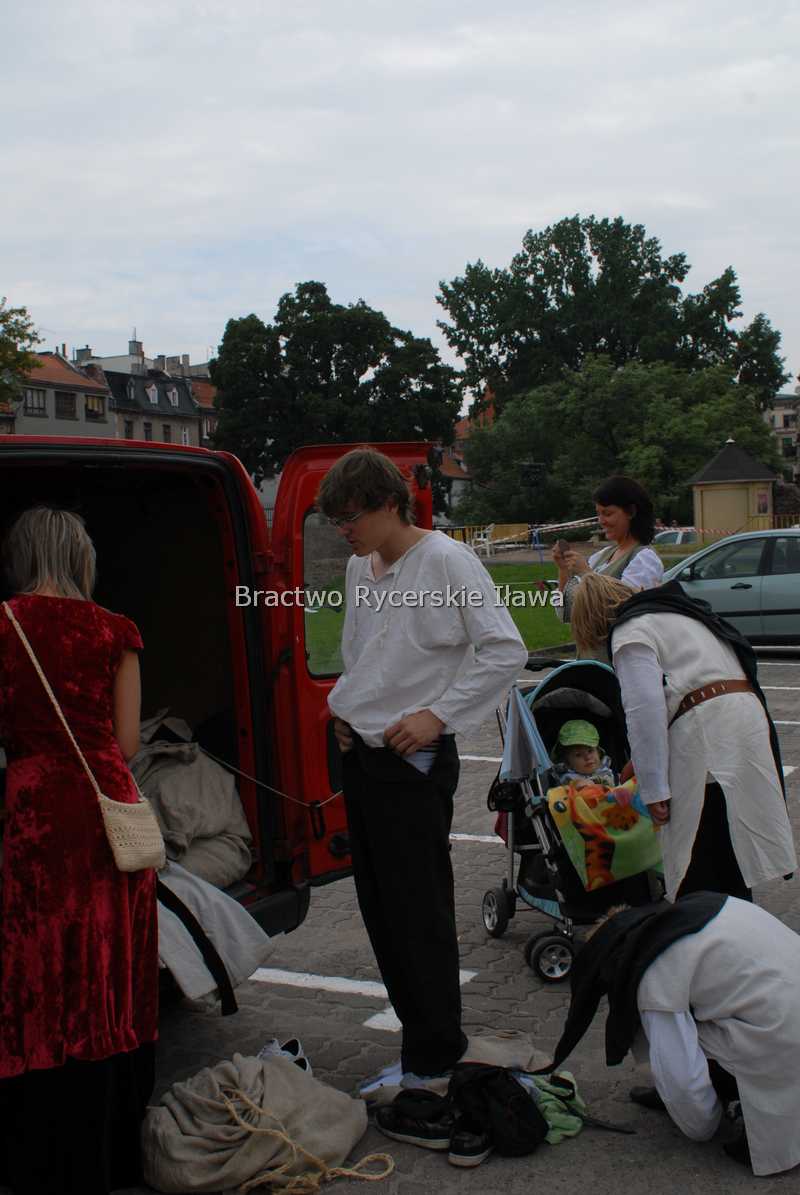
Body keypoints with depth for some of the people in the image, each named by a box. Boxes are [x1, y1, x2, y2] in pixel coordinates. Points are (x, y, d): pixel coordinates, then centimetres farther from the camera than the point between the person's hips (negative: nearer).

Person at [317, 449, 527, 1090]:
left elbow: (506, 649, -14)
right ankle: (424, 1039, 25)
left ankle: (432, 1061, 9)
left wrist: (437, 715, -16)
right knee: (380, 910, 12)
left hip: (414, 757, -8)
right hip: (361, 751, 8)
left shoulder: (446, 560, -11)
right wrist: (346, 704, 13)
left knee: (419, 912, -3)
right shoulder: (359, 567, 12)